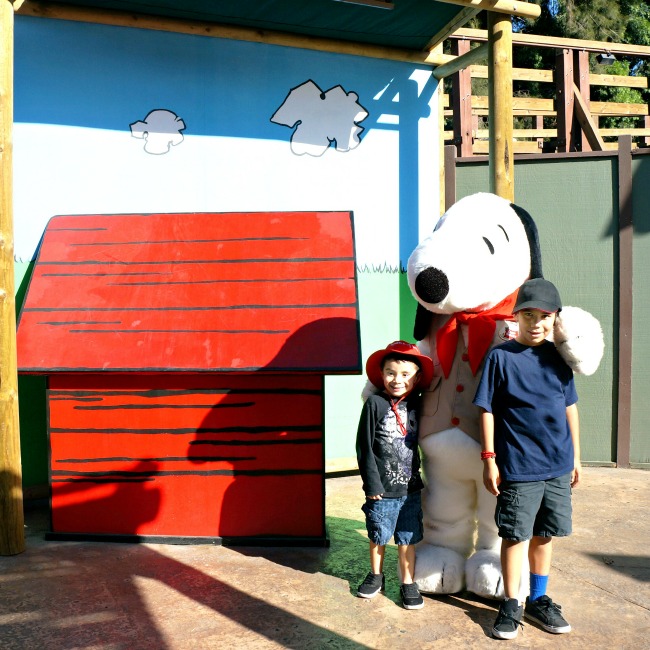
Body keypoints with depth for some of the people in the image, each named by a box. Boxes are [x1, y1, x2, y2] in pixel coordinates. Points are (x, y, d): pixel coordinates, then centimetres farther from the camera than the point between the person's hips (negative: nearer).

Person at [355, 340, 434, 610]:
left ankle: (408, 583, 27)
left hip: (410, 487, 2)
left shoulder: (416, 405, 1)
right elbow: (364, 446, -9)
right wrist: (372, 484, -9)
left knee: (407, 538, 10)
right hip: (382, 488, -2)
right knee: (378, 536, 15)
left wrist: (417, 474, 10)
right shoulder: (375, 403, -11)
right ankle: (376, 575, 37)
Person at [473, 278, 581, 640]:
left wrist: (576, 456, 13)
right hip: (518, 467, -4)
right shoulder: (501, 357, -8)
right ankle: (511, 605, 21)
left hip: (558, 465, 5)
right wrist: (489, 459, -8)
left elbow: (570, 407, 12)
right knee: (515, 535, 4)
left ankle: (539, 600, 32)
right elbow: (487, 410, -6)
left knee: (545, 534, 15)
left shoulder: (557, 357, 5)